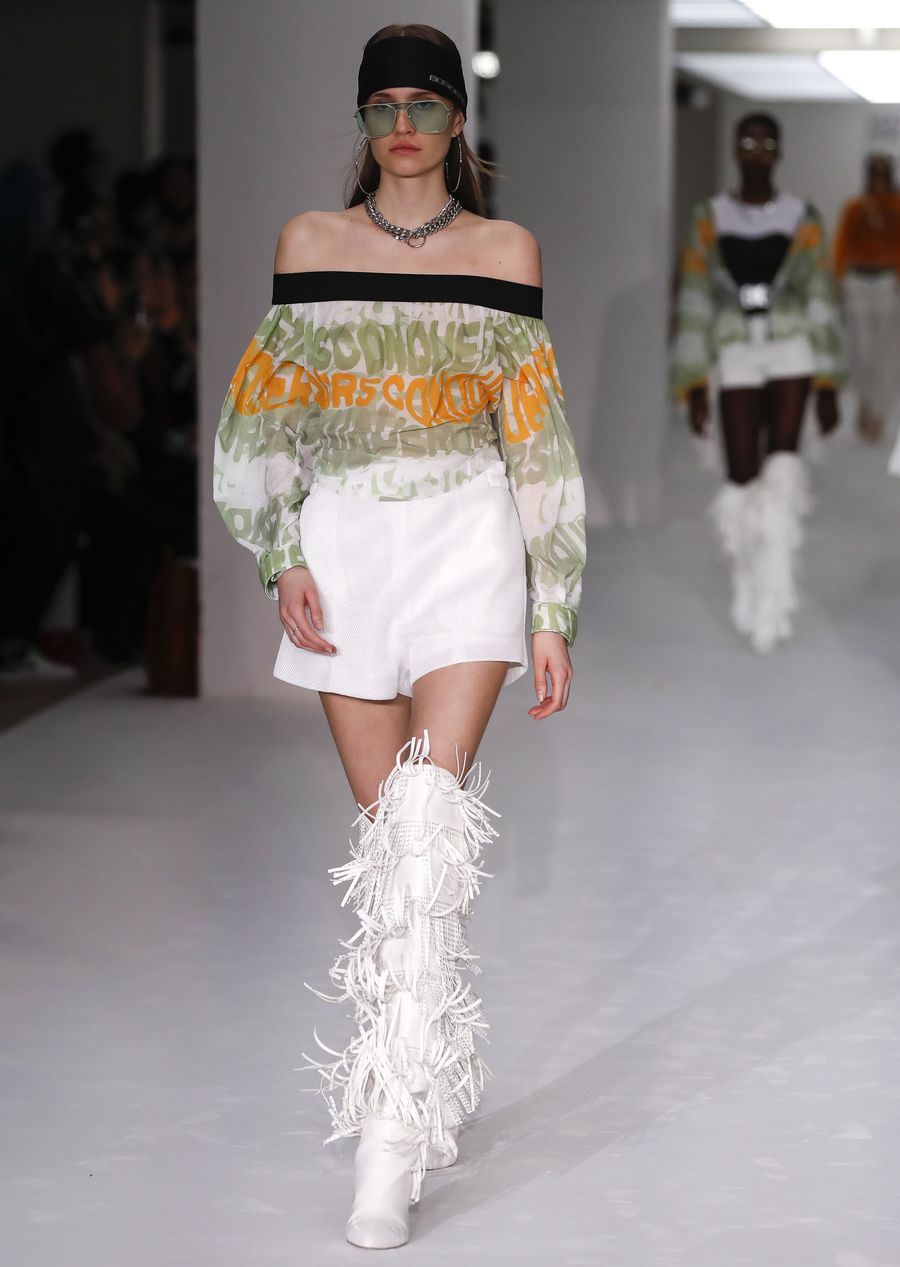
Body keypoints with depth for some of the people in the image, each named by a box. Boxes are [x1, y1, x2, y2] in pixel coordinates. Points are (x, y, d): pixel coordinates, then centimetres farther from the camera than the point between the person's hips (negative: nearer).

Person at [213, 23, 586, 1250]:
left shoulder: (505, 252, 5)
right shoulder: (309, 243, 8)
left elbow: (538, 442, 6)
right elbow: (264, 414, 10)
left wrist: (555, 613, 3)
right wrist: (282, 561, -3)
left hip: (465, 541, -2)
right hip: (347, 548, 2)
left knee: (427, 827, -16)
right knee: (385, 835, 6)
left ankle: (395, 1136, -19)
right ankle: (437, 1084, 21)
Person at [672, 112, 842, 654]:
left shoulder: (803, 219, 5)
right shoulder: (710, 219, 6)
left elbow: (823, 302, 7)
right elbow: (694, 303, 7)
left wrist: (828, 386, 4)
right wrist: (693, 385, 2)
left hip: (792, 352, -1)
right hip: (736, 357, 1)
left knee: (783, 468, -18)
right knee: (743, 478, -1)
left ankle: (774, 600, -14)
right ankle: (750, 591, 18)